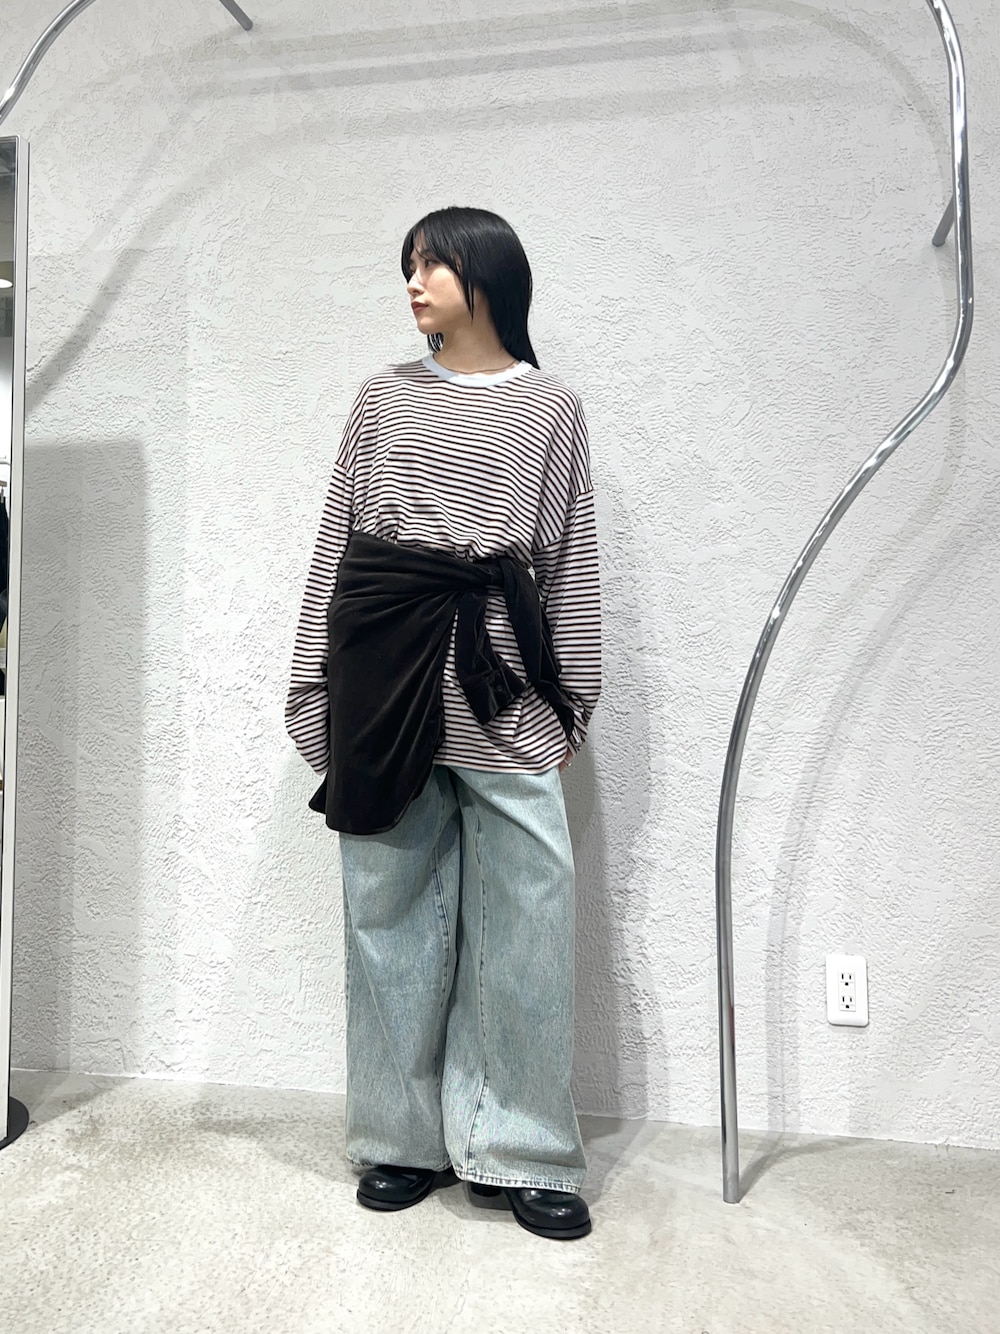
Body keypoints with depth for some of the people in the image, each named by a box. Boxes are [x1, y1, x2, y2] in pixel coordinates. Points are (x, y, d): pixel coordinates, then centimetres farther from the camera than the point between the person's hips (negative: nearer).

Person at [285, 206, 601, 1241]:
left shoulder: (551, 406, 10)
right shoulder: (383, 396, 14)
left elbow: (571, 564, 8)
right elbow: (334, 543, 11)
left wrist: (572, 703, 4)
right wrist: (312, 686, 6)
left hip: (498, 676, -1)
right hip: (382, 662, 2)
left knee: (525, 916, -1)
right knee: (391, 910, 6)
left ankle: (519, 1153, 17)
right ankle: (404, 1140, 23)